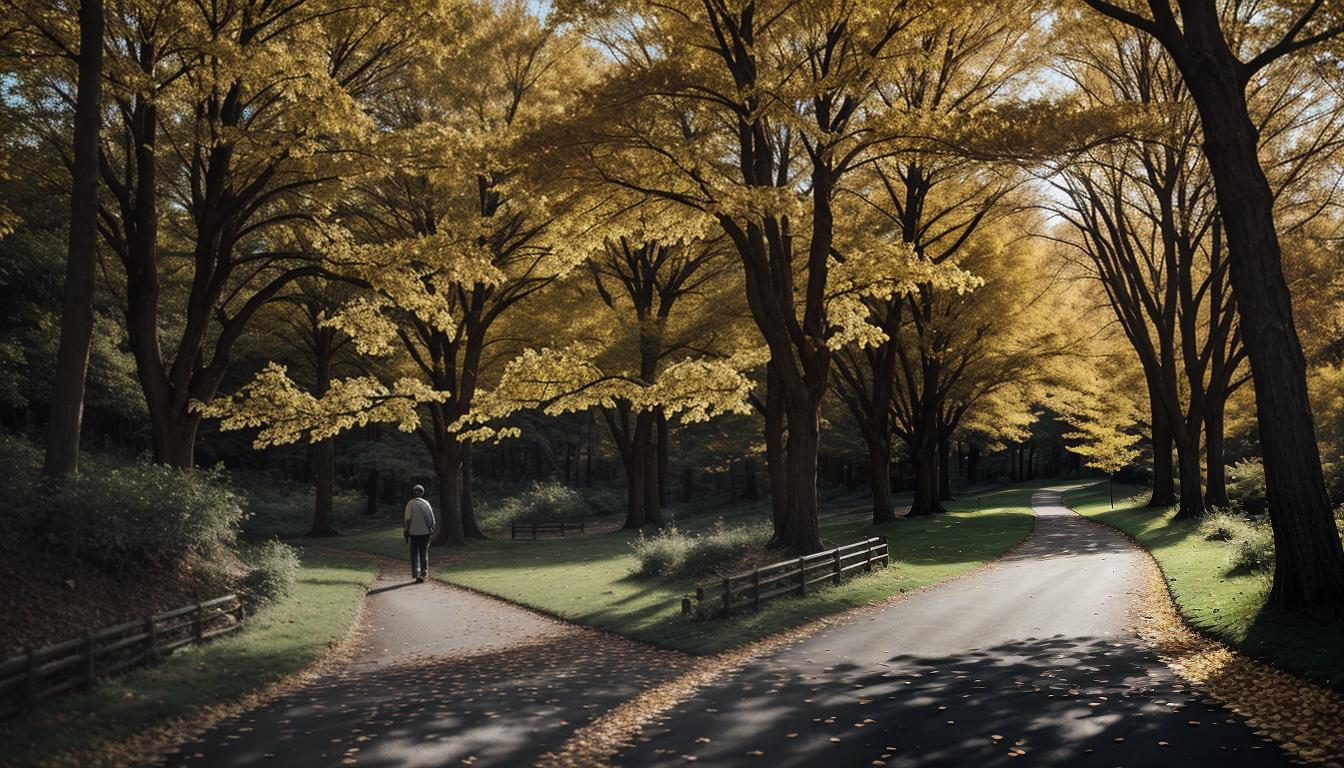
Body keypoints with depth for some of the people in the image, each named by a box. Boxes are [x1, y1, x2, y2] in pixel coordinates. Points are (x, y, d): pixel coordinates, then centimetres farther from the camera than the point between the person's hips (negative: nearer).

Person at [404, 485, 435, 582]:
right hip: (425, 532, 2)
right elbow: (432, 518, 0)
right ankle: (424, 574, 9)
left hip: (414, 532, -2)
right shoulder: (426, 503, 2)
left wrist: (406, 532, 1)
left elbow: (407, 519, -7)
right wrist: (431, 529, 9)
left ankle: (417, 575, -5)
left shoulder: (410, 504, -4)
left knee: (415, 555, 3)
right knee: (424, 554, 11)